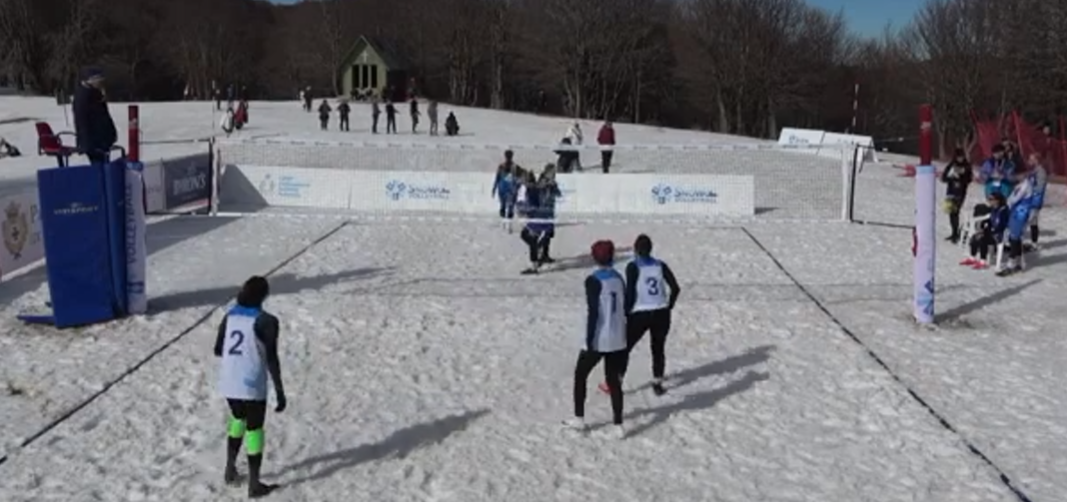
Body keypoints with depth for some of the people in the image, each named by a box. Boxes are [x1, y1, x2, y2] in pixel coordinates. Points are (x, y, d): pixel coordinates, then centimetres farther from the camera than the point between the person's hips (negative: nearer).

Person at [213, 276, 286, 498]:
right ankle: (254, 484, 17)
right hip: (252, 386, -5)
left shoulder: (230, 316, 2)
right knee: (254, 429, 8)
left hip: (228, 383, 6)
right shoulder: (266, 321, -14)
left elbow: (218, 350, 11)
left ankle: (230, 470, 35)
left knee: (238, 420, 28)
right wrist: (280, 391, -9)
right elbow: (272, 360, -15)